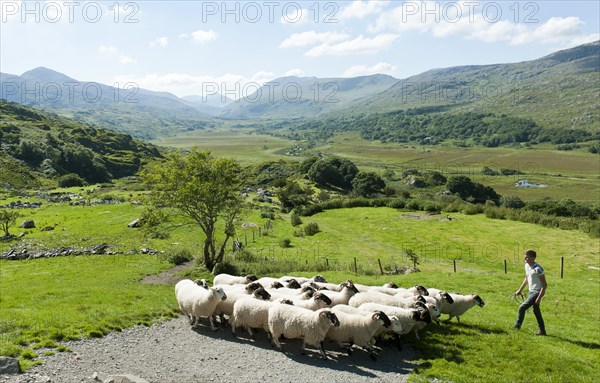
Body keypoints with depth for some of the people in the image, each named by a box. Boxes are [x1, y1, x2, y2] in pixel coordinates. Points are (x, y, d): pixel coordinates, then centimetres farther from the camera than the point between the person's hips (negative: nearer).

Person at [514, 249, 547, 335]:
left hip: (537, 292, -9)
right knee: (536, 311, 15)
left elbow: (545, 285, -20)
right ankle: (542, 330, 26)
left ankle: (517, 326, 5)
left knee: (522, 307, -11)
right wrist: (520, 290, 20)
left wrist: (539, 298, -23)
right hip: (531, 292, 9)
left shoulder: (537, 269, -22)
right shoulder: (527, 266, 5)